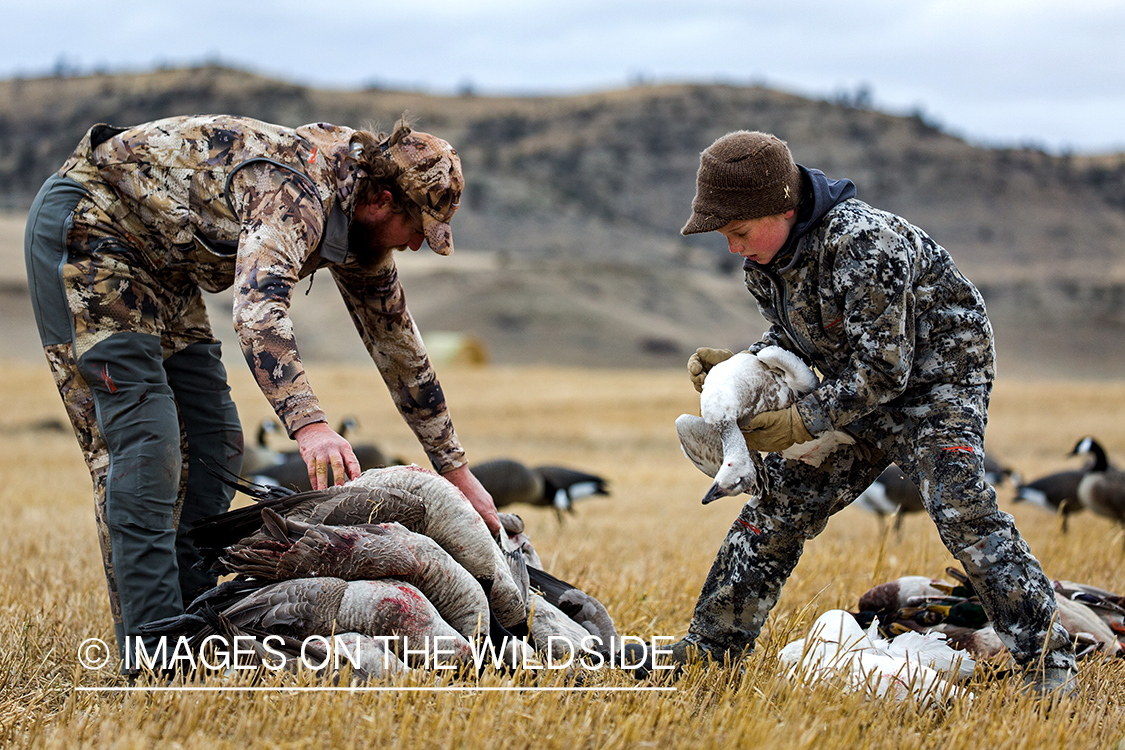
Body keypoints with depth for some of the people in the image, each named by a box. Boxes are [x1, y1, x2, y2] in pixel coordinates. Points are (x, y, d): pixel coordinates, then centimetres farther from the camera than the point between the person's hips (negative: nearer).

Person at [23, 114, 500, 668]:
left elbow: (396, 343, 9)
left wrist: (456, 470, 11)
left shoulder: (360, 226, 0)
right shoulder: (295, 189, -29)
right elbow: (258, 306, -47)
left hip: (160, 261, 10)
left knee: (213, 442, 5)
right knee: (143, 439, -17)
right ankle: (152, 651, -18)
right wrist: (309, 423, -61)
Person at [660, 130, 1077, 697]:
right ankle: (711, 644, 19)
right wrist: (737, 365, -9)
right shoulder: (765, 259, -5)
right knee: (777, 506, 7)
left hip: (933, 380, -8)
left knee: (962, 511, -26)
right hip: (854, 395, 8)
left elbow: (882, 369, -30)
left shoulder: (863, 244, -31)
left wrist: (800, 424, -29)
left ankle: (1046, 660, -20)